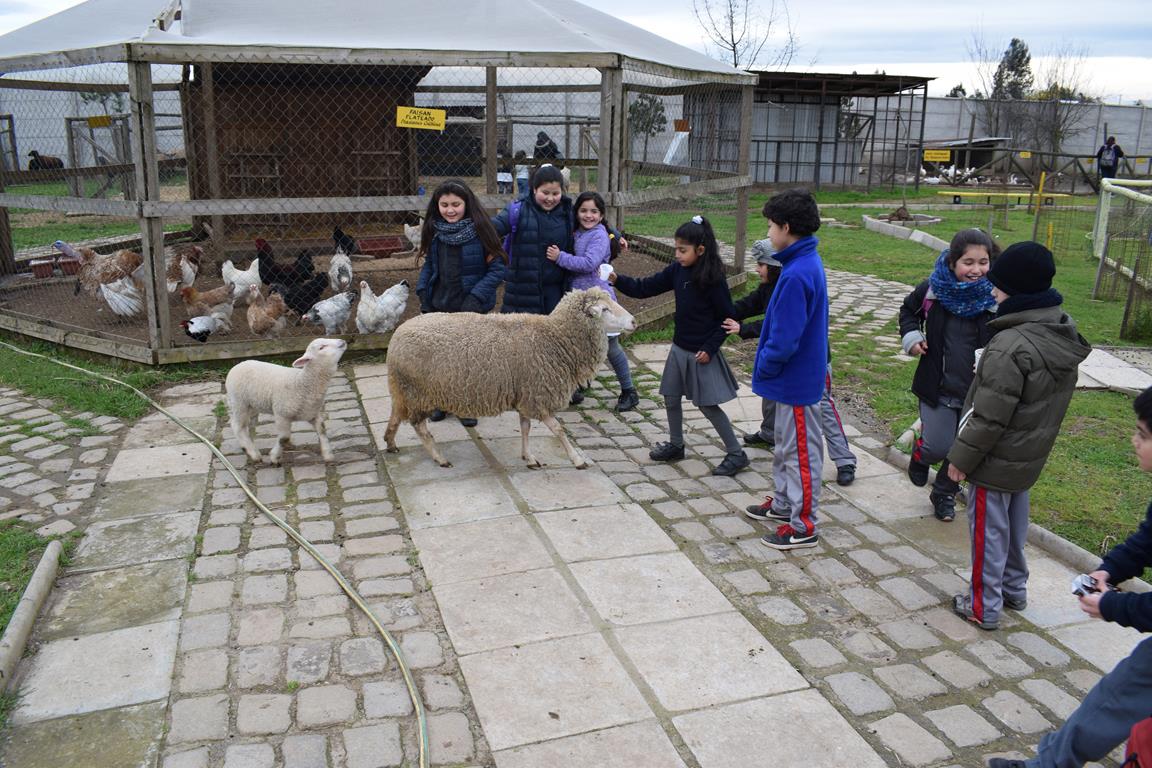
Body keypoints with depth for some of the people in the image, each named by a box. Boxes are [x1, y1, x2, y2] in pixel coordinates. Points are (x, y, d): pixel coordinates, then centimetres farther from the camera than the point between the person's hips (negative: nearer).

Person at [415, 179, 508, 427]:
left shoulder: (479, 229, -14)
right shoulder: (434, 230, 0)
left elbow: (497, 267, -14)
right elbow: (429, 265, 11)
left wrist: (476, 297, -21)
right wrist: (423, 292, -2)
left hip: (471, 307, -4)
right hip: (440, 305, 4)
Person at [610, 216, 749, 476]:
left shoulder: (714, 279, -19)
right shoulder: (677, 270, -2)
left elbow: (726, 318, -14)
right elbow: (645, 288, 0)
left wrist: (710, 348, -17)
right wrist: (618, 280, -14)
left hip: (701, 353, -7)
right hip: (679, 348, 7)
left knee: (707, 405, -1)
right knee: (671, 398, 15)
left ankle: (736, 453, 12)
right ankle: (676, 445, 34)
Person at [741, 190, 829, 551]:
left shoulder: (796, 275, -26)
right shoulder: (808, 262, 6)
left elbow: (785, 339, -26)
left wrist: (764, 366, -11)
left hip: (797, 381, -10)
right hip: (796, 376, 10)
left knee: (801, 451, 2)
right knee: (784, 444, 23)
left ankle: (803, 526, 14)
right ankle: (784, 503, 38)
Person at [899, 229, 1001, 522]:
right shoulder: (933, 289, -8)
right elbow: (908, 310, 14)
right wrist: (911, 336, -3)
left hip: (977, 390, 1)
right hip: (937, 386, 0)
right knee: (938, 446, -4)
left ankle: (944, 494, 38)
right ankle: (920, 454, 34)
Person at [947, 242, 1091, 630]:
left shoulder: (1011, 346, -29)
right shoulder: (1062, 334, 0)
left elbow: (988, 416, -25)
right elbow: (1050, 401, 11)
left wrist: (962, 457, -14)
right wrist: (1036, 438, 20)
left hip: (997, 462, -9)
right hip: (1031, 456, 9)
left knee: (989, 529, 5)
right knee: (1015, 524, 23)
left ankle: (984, 607, 18)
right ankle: (1014, 589, 40)